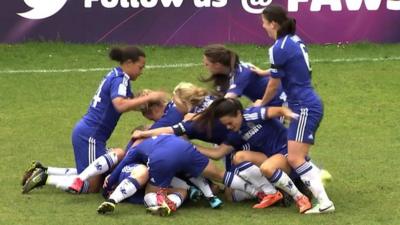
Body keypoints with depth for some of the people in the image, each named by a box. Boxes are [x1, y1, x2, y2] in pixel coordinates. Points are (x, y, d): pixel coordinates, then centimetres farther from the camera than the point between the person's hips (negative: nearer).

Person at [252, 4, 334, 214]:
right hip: (308, 105, 10)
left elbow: (274, 86, -5)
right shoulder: (294, 40, 11)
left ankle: (324, 202, -22)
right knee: (298, 157, 15)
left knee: (295, 159, -15)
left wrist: (261, 103, 14)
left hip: (305, 108, -10)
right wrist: (264, 72, 41)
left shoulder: (279, 48, -15)